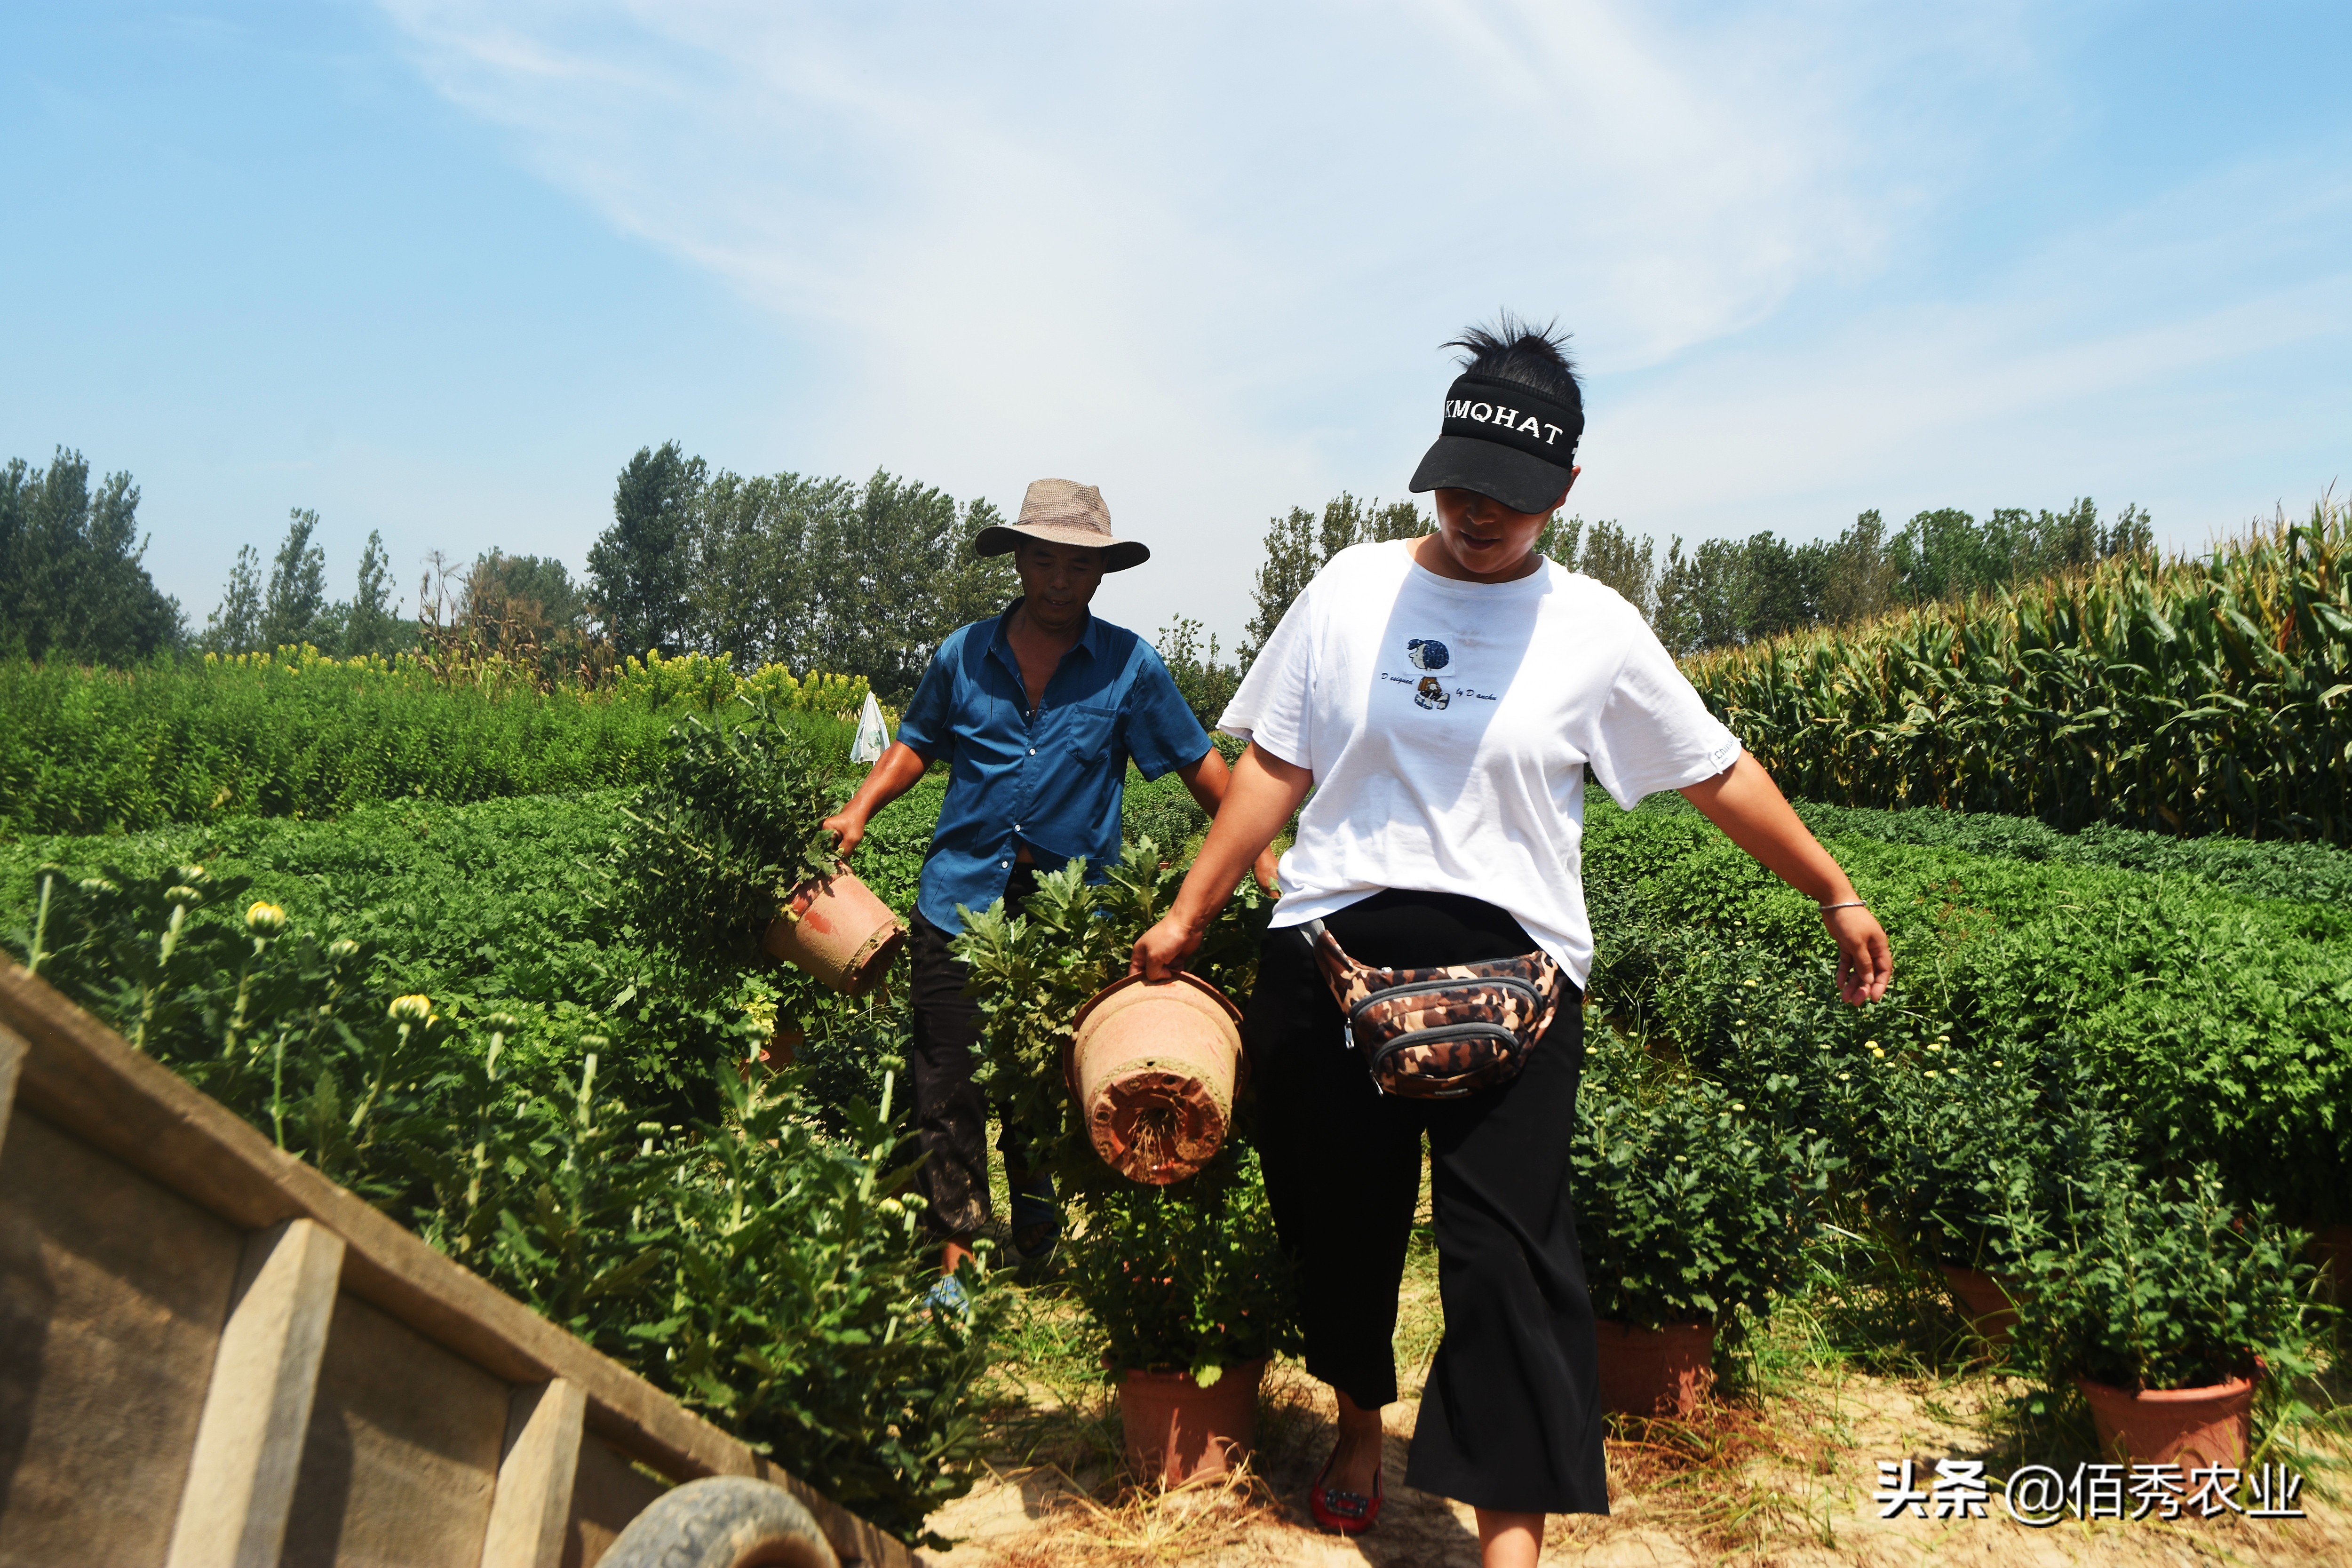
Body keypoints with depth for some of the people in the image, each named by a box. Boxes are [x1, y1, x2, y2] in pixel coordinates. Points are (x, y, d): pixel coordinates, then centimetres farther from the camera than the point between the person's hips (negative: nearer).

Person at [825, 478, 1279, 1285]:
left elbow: (1200, 763, 7)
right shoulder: (964, 654, 6)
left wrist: (1257, 852, 0)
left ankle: (1041, 1251, 27)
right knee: (948, 1088, 2)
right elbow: (917, 745, 19)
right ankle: (955, 1246, 16)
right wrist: (859, 812, 5)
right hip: (961, 898, 1)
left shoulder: (1130, 665, 1)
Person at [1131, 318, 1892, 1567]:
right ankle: (1359, 1427, 41)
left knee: (1508, 1252, -7)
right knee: (1339, 1222, 14)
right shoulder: (1352, 589, 5)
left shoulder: (1594, 629, 1)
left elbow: (1720, 775, 10)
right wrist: (1187, 917, 6)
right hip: (1327, 951, 2)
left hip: (1509, 966, -2)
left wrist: (1836, 897, 13)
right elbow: (1274, 767, 8)